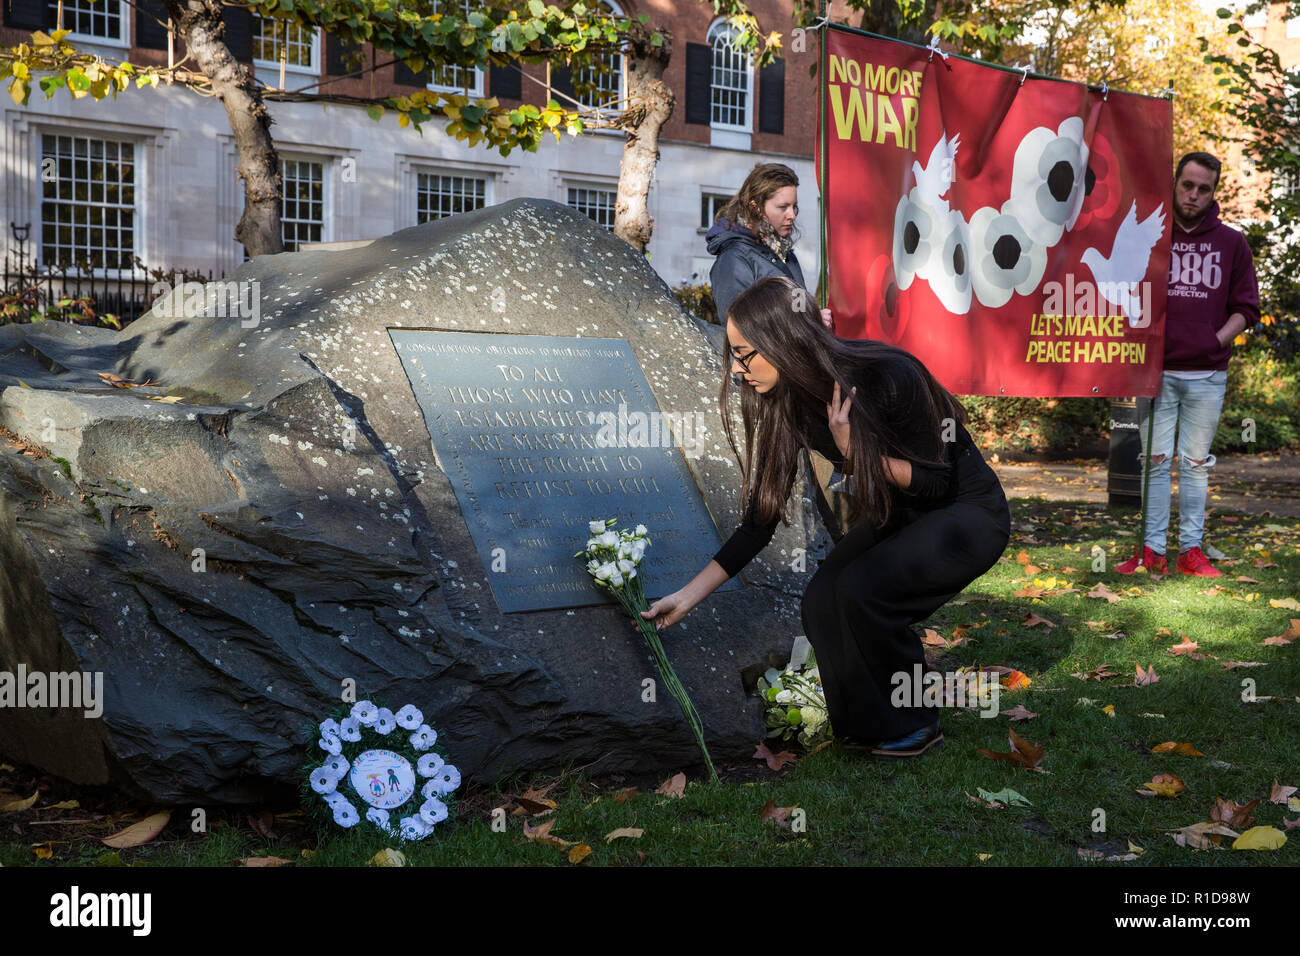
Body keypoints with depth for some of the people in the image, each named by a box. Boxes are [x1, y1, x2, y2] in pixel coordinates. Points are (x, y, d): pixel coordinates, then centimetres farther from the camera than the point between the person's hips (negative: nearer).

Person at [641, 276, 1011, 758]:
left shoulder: (890, 377, -30)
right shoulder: (787, 406, -11)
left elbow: (936, 482, -20)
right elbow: (762, 519, -4)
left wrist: (856, 450, -31)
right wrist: (688, 596, -4)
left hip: (969, 514, -6)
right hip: (895, 516, 6)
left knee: (860, 590, -26)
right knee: (821, 604, -16)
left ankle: (912, 726, -5)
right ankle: (865, 723, 7)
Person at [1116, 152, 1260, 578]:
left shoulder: (1231, 242, 7)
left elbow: (1246, 307, 10)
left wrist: (1216, 340, -3)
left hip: (1206, 375, 1)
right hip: (1156, 371, 0)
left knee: (1195, 463, 6)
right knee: (1155, 461, 2)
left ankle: (1191, 550, 12)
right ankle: (1152, 550, 6)